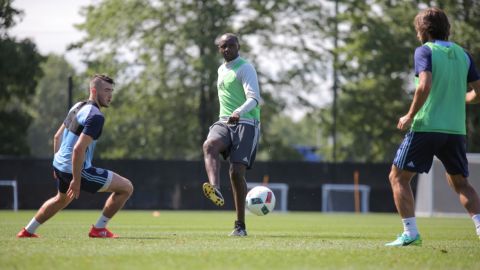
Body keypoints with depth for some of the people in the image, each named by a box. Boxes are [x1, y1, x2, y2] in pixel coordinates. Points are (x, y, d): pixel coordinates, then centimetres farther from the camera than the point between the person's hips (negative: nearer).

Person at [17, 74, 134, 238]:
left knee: (62, 199, 39)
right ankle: (98, 229, 4)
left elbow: (57, 136, 19)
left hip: (60, 165, 10)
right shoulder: (95, 116, -19)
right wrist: (76, 180, -21)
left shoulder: (78, 107, 10)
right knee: (126, 187, -5)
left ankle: (28, 231, 48)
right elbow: (78, 149, -26)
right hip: (77, 170, -10)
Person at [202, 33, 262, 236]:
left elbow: (254, 98, -16)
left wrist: (239, 112, -34)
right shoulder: (221, 70, 21)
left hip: (246, 123, -6)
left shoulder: (245, 68, -4)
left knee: (236, 171, -13)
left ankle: (240, 225, -3)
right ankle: (216, 190, -53)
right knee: (209, 145, -30)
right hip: (224, 122, 6)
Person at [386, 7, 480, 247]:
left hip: (425, 126, -5)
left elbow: (425, 86, -20)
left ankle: (411, 233, -5)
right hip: (456, 129, 6)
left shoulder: (425, 50, -5)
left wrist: (410, 116, -11)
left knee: (398, 177, 5)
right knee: (460, 183, 20)